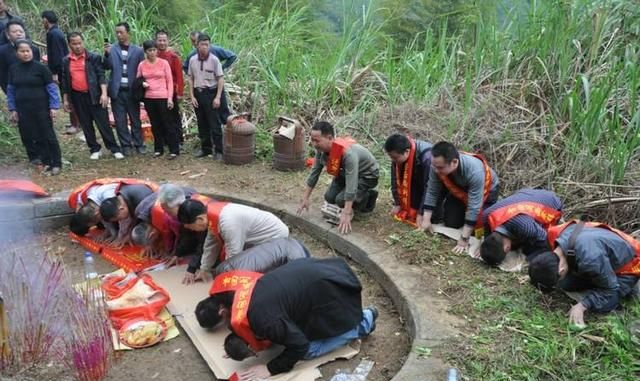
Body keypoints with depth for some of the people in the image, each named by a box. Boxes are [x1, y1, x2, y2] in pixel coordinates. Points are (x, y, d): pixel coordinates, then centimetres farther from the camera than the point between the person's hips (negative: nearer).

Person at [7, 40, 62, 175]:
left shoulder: (40, 68, -7)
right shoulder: (13, 69, 4)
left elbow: (51, 88, -5)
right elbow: (10, 90, 10)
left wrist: (54, 106, -10)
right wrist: (13, 109, 7)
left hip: (41, 108, -4)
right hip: (23, 110, 4)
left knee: (48, 136, 0)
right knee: (31, 137, 7)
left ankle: (56, 164, 9)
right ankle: (46, 162, 17)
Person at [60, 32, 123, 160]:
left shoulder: (94, 57, -2)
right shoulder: (66, 61, 7)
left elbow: (101, 75, -6)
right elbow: (64, 82, 10)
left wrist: (104, 93, -15)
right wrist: (65, 99, 9)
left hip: (94, 95, -3)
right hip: (77, 97, 4)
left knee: (103, 123, -2)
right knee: (86, 125, 9)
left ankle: (114, 149, 5)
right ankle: (94, 149, 20)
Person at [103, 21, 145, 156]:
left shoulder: (138, 50, 2)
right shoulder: (112, 49, 5)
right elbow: (107, 67, -4)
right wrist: (107, 54, -21)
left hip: (132, 90, -1)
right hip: (117, 90, 1)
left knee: (135, 119, 7)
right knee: (120, 120, 5)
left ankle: (139, 143, 18)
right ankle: (126, 145, 15)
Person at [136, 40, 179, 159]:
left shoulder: (164, 63, -1)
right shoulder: (142, 65, 5)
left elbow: (170, 81, -1)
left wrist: (170, 97, -8)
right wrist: (142, 83, -7)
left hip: (163, 98, -3)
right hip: (149, 98, 3)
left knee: (168, 124, -1)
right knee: (155, 125, 9)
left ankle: (174, 150, 4)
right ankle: (158, 149, 18)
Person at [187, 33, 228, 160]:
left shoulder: (214, 59, -7)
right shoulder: (192, 60, 4)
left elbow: (221, 79, -7)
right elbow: (191, 79, 9)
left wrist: (218, 97, -13)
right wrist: (192, 96, 2)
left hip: (211, 93, -4)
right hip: (198, 93, 4)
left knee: (215, 124, -2)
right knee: (202, 124, 11)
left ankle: (218, 150, 4)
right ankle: (205, 148, 23)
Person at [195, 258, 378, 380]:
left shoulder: (261, 318, -30)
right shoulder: (234, 289, -4)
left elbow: (299, 345, -19)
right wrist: (246, 343, 6)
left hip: (329, 294, -9)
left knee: (309, 350, 2)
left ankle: (363, 322, 14)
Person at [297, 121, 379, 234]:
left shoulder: (348, 153, -41)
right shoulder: (321, 149, -17)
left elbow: (351, 184, -41)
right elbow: (314, 173, -5)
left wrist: (347, 214, -41)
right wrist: (305, 198, -2)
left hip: (367, 174, -7)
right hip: (346, 172, 8)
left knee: (341, 200, -21)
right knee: (329, 197, -3)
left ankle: (369, 196, 6)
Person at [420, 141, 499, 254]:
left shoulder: (474, 171, -45)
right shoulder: (437, 165, -32)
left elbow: (474, 206, -40)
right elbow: (432, 192, -20)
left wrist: (464, 238, -38)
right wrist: (426, 220, -23)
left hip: (486, 191, -4)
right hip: (460, 190, 4)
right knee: (451, 224, 1)